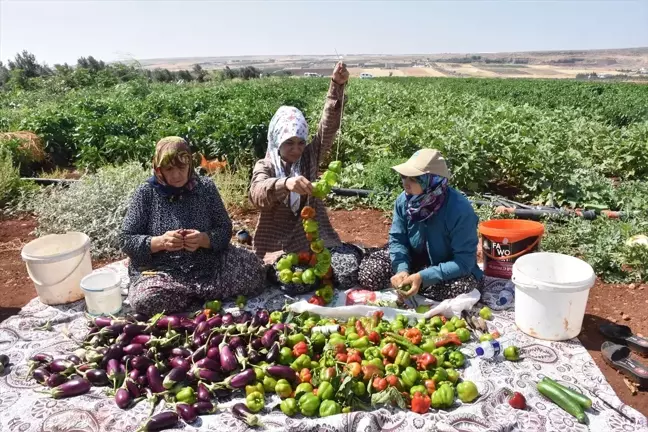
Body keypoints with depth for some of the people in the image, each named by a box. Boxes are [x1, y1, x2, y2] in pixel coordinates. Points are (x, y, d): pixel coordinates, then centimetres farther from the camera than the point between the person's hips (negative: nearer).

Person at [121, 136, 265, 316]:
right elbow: (126, 240, -4)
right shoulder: (146, 193, -3)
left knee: (254, 270, -20)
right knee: (145, 299, -34)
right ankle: (205, 295, -9)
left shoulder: (205, 186, 1)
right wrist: (160, 242, -23)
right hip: (161, 272, -1)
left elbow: (225, 230, 2)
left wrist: (204, 239, -21)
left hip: (208, 266, 2)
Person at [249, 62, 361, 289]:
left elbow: (328, 125, -9)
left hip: (315, 241, 3)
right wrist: (285, 183, -46)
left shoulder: (310, 157, 6)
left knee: (348, 270, -20)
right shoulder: (264, 167, -1)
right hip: (279, 248, -2)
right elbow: (257, 194, -24)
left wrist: (337, 85, -24)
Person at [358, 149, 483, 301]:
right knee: (368, 272, -14)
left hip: (450, 270, -2)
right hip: (415, 260, 3)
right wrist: (402, 269, -25)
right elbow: (397, 240, -6)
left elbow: (464, 262, -29)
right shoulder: (403, 200, -16)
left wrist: (423, 277, -37)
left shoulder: (460, 210, -31)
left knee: (464, 287, -35)